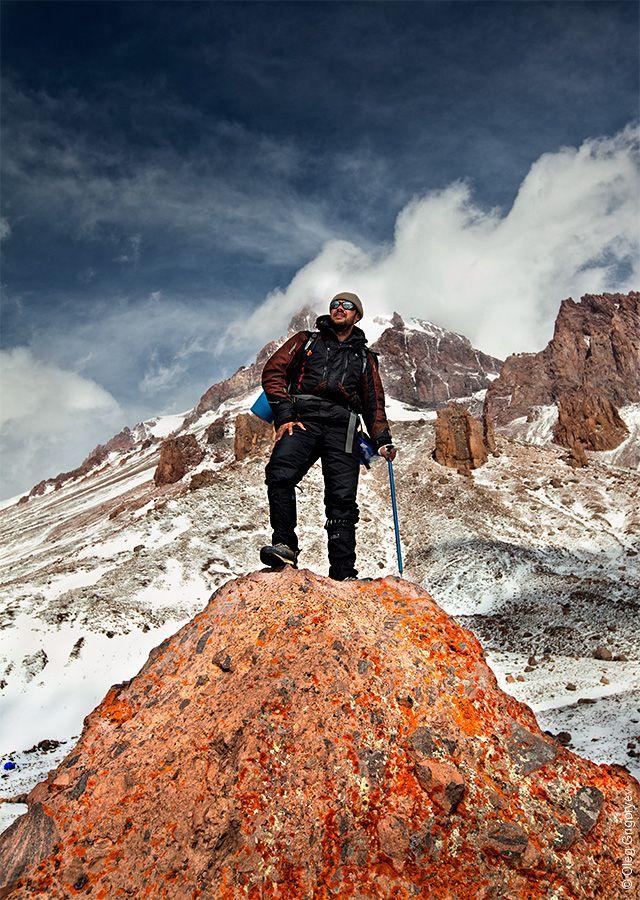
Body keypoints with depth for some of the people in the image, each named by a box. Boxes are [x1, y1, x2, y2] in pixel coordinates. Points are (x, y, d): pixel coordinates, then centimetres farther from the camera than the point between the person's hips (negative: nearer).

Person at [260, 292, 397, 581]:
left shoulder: (364, 357, 30)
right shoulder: (307, 340, 25)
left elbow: (374, 403, 28)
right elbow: (273, 371, 12)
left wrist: (383, 440, 10)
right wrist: (284, 415, -4)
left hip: (341, 427, 1)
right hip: (303, 418, -1)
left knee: (342, 499, -11)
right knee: (280, 474, -30)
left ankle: (343, 574, -9)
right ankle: (284, 545, -24)